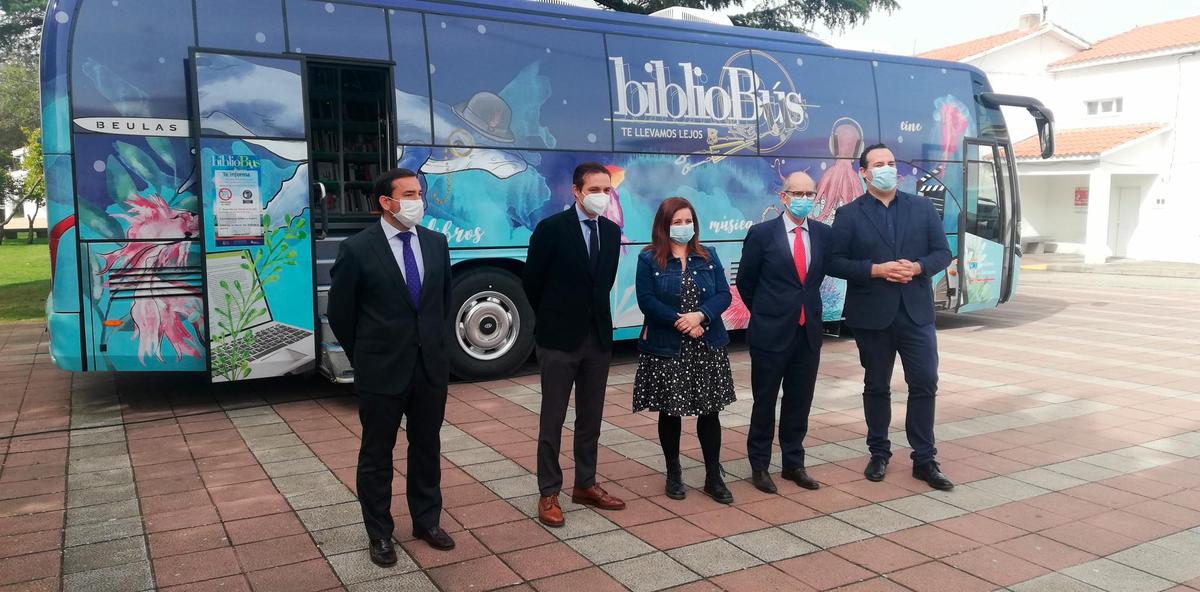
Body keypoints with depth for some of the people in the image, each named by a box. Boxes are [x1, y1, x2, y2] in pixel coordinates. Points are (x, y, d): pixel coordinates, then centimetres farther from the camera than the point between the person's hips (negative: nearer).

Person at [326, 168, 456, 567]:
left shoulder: (435, 242, 2)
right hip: (382, 370, -4)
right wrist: (363, 358, 4)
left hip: (431, 365, 4)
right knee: (377, 455, 9)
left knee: (427, 448, 15)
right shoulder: (358, 249, -12)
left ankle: (426, 522, 32)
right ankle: (380, 534, 24)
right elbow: (340, 311, -2)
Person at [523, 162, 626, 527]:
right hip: (559, 337, -5)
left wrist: (595, 315, 15)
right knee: (552, 419, 3)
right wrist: (552, 319, 7)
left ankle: (585, 485, 25)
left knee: (591, 418, 13)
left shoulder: (612, 231, 7)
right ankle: (549, 494, 13)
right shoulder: (551, 228, -10)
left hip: (598, 336, 5)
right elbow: (531, 280, -2)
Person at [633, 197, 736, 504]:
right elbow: (646, 300, -11)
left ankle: (713, 477, 17)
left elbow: (724, 294, 1)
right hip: (666, 349, -2)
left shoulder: (708, 257, 8)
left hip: (707, 348, 3)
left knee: (710, 411, 5)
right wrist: (679, 322, -17)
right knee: (669, 412, 8)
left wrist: (700, 315, -17)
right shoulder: (649, 259, -2)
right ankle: (673, 475, 24)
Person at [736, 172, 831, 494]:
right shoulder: (761, 233, -7)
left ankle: (793, 464, 27)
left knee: (800, 402, 12)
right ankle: (759, 466, 20)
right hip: (771, 332, -3)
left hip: (809, 332, 4)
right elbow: (745, 281, 3)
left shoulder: (824, 233, 3)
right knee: (764, 402, 7)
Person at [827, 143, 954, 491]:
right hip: (872, 315, -2)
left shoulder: (922, 208, 7)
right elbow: (834, 262, -6)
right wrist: (876, 270, -17)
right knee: (876, 387, 10)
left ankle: (924, 459, 13)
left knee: (925, 384, 1)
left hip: (916, 313, 2)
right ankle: (879, 454, 25)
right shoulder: (849, 214, -1)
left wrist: (917, 267, -13)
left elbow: (943, 252, 6)